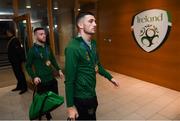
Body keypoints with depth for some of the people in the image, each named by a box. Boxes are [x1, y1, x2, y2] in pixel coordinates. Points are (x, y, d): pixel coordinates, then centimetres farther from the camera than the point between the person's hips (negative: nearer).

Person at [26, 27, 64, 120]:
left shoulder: (47, 47, 5)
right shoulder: (33, 50, -10)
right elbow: (28, 66, -6)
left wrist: (59, 69, 7)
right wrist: (34, 77, -18)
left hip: (52, 79, 6)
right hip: (42, 81, -5)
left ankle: (47, 112, 44)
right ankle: (41, 114, 37)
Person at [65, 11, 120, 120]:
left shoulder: (93, 43, 1)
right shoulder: (73, 48, -24)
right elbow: (69, 80, -22)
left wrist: (110, 77, 19)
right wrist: (70, 106, -17)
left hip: (92, 94, 8)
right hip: (81, 98, -7)